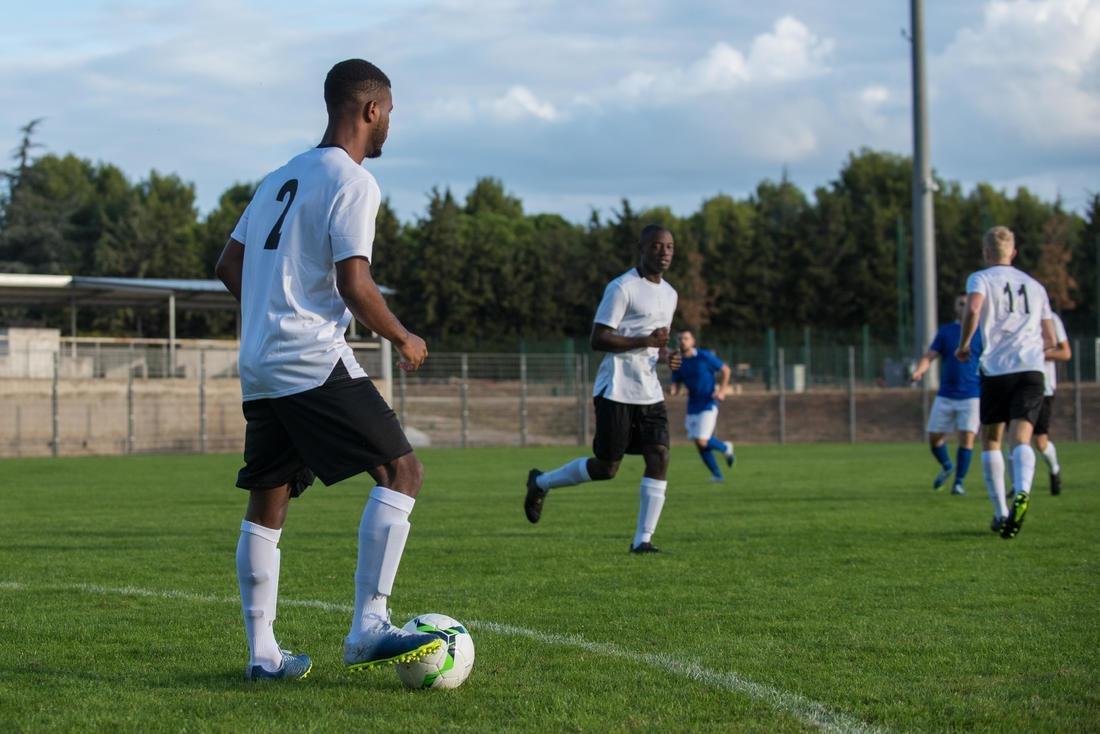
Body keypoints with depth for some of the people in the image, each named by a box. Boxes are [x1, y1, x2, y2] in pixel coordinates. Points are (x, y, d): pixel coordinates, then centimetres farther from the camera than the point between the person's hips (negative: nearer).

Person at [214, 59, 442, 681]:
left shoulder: (281, 178, 19)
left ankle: (263, 654, 13)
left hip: (260, 368, 9)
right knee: (402, 470, -8)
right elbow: (354, 284, -15)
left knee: (267, 507, 12)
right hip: (315, 362, -9)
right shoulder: (353, 182, -7)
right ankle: (368, 628, -16)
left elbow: (230, 266, 21)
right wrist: (404, 339, -1)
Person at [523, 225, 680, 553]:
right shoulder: (622, 288, -11)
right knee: (606, 467, -2)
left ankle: (642, 539, -6)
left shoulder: (669, 294, 15)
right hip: (617, 390, -7)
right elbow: (598, 339, -16)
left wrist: (666, 355, 5)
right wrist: (645, 341, -24)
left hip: (650, 392, 7)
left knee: (659, 458, -9)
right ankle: (541, 483, 22)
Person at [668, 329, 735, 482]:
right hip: (693, 406, 5)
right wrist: (673, 391, -17)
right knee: (698, 442, 5)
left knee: (702, 441, -16)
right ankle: (716, 474, 22)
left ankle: (725, 448, 15)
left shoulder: (705, 356, -10)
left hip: (708, 403, -5)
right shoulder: (678, 362, 3)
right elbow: (676, 385, 6)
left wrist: (722, 391, -7)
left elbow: (725, 369, 0)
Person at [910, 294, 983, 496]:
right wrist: (919, 370, -21)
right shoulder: (945, 331, 8)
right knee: (934, 437, 4)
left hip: (971, 395, -3)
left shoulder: (982, 333, 2)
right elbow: (930, 356, -1)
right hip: (945, 395, 3)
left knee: (967, 438, -13)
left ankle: (959, 481, 0)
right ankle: (946, 467, 33)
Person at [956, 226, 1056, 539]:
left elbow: (973, 308, -16)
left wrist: (964, 345, -2)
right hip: (1031, 369, 2)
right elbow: (1050, 340, 23)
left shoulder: (981, 279, 7)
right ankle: (1022, 492, -39)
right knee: (1020, 439, -10)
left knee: (991, 441, 12)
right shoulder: (1035, 286, 21)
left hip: (996, 369, -2)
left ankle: (1001, 513, 9)